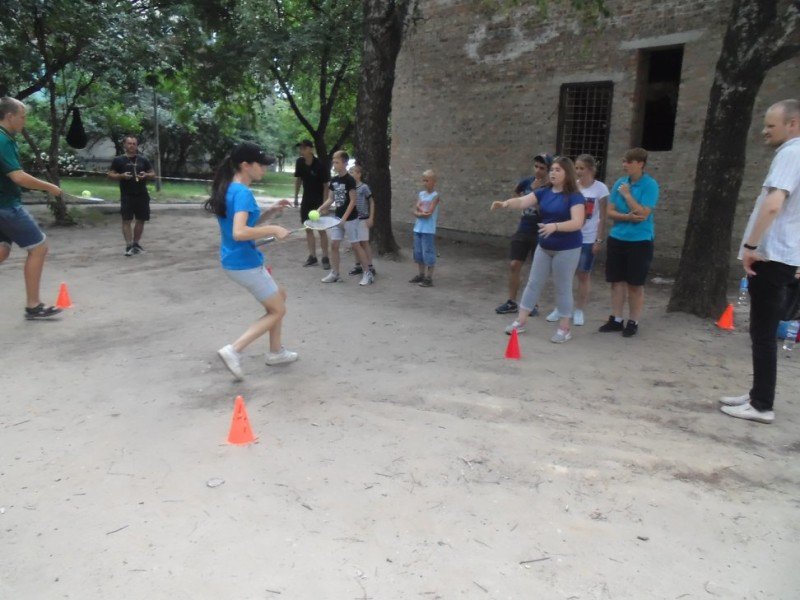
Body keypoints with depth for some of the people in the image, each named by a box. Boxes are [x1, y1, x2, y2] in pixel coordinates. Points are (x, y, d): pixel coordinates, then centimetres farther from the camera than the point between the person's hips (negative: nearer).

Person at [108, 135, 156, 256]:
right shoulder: (118, 160, 3)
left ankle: (136, 243, 22)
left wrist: (146, 175, -9)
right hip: (126, 195, -3)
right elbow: (110, 175, 4)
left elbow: (153, 174, 14)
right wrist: (121, 175, -15)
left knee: (141, 220, 8)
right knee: (127, 220, -7)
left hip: (142, 195, 3)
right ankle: (129, 246, -6)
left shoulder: (143, 160, 10)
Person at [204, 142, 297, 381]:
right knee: (277, 310, 5)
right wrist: (273, 230, -24)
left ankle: (275, 352, 31)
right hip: (245, 262, -10)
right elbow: (239, 233, -33)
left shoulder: (231, 189, 9)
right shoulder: (242, 193, -21)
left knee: (279, 297, 23)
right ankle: (233, 351, 0)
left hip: (236, 260, 10)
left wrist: (271, 212, 9)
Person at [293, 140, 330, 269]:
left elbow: (326, 185, -15)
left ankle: (325, 258, 3)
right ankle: (312, 257, 15)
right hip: (306, 200, 6)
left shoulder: (320, 165, -18)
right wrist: (295, 197, 11)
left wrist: (324, 204, -18)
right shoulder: (300, 162, -3)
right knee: (308, 229, 7)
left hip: (319, 200, -6)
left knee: (322, 229, -3)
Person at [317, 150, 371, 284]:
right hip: (338, 217, 7)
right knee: (334, 245, 5)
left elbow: (353, 201, -16)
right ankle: (334, 273, 15)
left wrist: (344, 218, -20)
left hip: (350, 218, -7)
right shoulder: (333, 180, 6)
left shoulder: (350, 180, -14)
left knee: (356, 245, -2)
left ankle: (368, 273, 8)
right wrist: (321, 208, -4)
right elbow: (331, 199, 12)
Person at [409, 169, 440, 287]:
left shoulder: (435, 196, -8)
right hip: (418, 228, 7)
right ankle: (421, 275, 24)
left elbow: (428, 213, -17)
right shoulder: (420, 194, 10)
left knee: (428, 254, -4)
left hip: (428, 230, -7)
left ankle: (429, 279, 1)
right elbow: (415, 212, 2)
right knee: (418, 253, 13)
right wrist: (422, 212, -15)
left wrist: (420, 209, -4)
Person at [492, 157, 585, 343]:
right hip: (544, 247, 6)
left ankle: (564, 329, 15)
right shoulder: (543, 192, 3)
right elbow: (521, 202, -10)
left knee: (563, 288, 2)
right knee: (533, 283, 10)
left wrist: (555, 226, -40)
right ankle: (520, 322, 18)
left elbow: (577, 223, -25)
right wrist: (506, 203, -32)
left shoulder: (574, 196, -13)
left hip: (567, 250, -6)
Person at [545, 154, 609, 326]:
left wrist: (599, 240, -8)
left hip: (588, 239, -2)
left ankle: (579, 310, 18)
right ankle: (560, 308, 17)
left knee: (584, 274, 7)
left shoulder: (600, 188, -6)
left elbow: (602, 217, -5)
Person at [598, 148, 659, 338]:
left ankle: (633, 322, 16)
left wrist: (627, 195, -14)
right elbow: (610, 212, 1)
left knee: (635, 285, 4)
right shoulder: (620, 183, 4)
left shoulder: (650, 185, -10)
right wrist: (628, 217, -16)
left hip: (640, 241, -5)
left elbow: (643, 214, -18)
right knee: (617, 281, 9)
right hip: (617, 238, 5)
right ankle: (616, 319, 19)